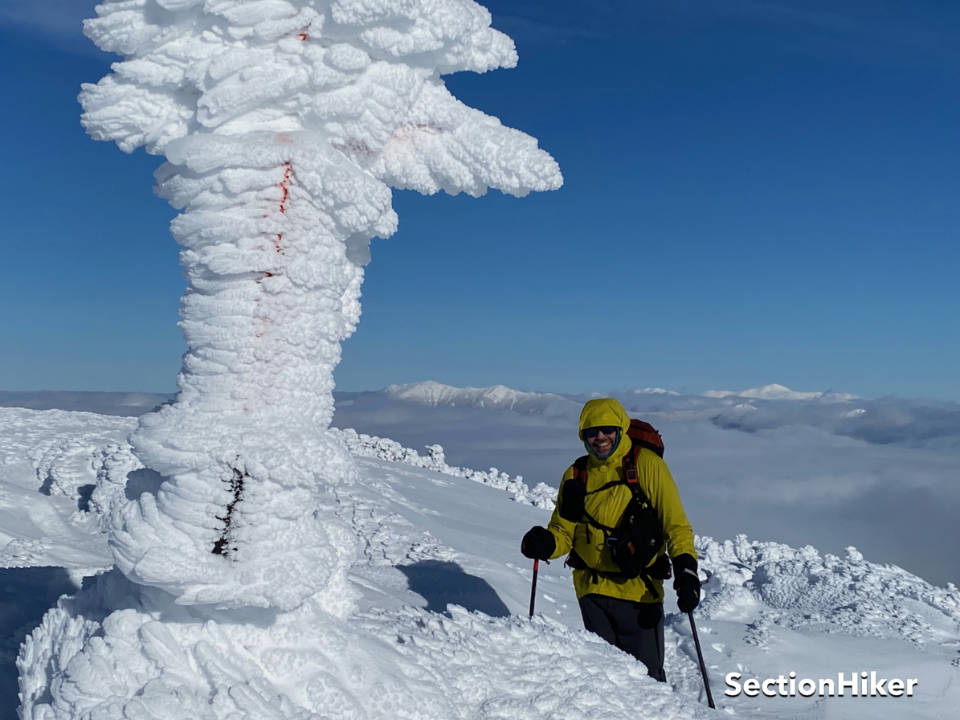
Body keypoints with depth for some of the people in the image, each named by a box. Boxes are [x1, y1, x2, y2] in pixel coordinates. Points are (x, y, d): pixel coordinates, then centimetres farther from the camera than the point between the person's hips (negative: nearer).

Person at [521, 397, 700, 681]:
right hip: (592, 588, 3)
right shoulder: (577, 475, 5)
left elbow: (676, 524, -6)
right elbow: (564, 532, 8)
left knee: (645, 674, 3)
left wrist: (686, 569, -20)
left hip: (639, 590, -3)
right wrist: (545, 544, -14)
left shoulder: (647, 465, -4)